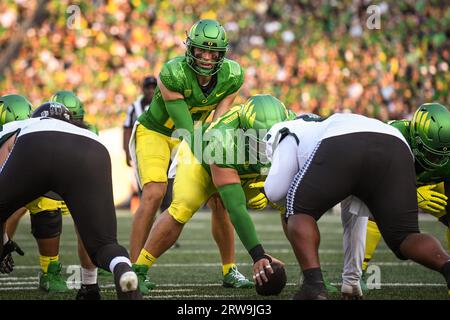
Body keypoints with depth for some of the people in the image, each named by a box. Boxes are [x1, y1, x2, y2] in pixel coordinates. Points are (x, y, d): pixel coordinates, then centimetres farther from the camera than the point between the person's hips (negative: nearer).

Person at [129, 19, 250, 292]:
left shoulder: (231, 77, -17)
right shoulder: (173, 74, -32)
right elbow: (185, 126, -30)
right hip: (154, 132, -5)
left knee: (220, 199, -4)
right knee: (153, 195, -23)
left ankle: (230, 269, 11)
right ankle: (136, 269, -17)